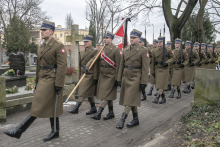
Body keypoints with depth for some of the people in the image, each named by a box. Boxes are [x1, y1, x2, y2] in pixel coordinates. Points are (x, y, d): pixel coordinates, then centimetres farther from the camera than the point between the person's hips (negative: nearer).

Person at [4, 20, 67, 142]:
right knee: (50, 106, 12)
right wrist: (37, 81, 18)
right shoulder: (41, 47, 15)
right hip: (43, 80, 9)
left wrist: (58, 84, -19)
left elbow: (62, 67, -16)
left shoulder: (58, 46, -10)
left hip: (51, 80, -8)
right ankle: (55, 132, 22)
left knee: (39, 107, -6)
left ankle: (19, 131, -2)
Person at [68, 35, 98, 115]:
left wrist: (95, 78, -17)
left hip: (90, 75, -8)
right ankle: (93, 108, 24)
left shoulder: (94, 51, -10)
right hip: (83, 74, 8)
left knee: (83, 92, -7)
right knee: (89, 92, 13)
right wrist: (79, 75, 16)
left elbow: (96, 65, -14)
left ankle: (76, 108, -5)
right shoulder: (82, 51, 13)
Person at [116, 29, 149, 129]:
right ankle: (135, 120, 24)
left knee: (130, 99, -7)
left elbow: (145, 68, -9)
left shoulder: (143, 51, -7)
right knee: (132, 99, 13)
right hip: (126, 77, 6)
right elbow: (121, 65, 12)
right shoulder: (125, 50, 9)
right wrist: (119, 79, 8)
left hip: (135, 78, -6)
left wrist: (143, 82, -13)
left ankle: (122, 120, -5)